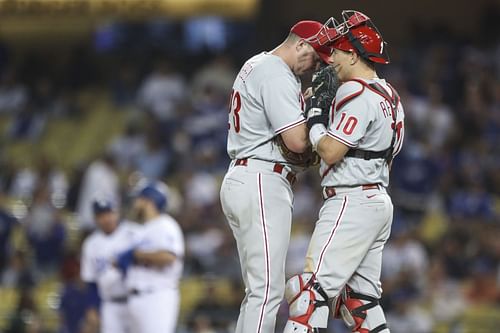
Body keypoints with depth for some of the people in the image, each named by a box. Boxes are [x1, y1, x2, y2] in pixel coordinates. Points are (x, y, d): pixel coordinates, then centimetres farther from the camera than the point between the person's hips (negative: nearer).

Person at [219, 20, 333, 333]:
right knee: (268, 289, -13)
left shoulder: (255, 66, 20)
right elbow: (297, 141, -20)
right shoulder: (277, 76, -13)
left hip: (239, 180, 11)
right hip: (263, 185, -11)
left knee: (259, 290, 13)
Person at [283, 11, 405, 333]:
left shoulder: (357, 93, -14)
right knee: (360, 298, 12)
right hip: (379, 201, 10)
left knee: (312, 288, -13)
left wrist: (314, 116, -4)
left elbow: (331, 151, -20)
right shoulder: (388, 94, 16)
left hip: (351, 203, -10)